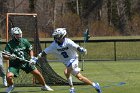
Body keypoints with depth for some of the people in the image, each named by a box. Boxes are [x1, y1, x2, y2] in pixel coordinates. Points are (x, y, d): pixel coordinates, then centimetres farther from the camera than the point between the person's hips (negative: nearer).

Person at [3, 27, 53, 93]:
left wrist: (32, 58, -6)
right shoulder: (9, 44, -16)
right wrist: (10, 57, -39)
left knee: (37, 73, 1)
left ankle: (44, 86, 26)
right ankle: (11, 86, 11)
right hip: (14, 63, -3)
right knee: (9, 76, -25)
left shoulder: (24, 41, -5)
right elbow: (4, 56, -19)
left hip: (26, 62, 3)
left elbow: (30, 50, 9)